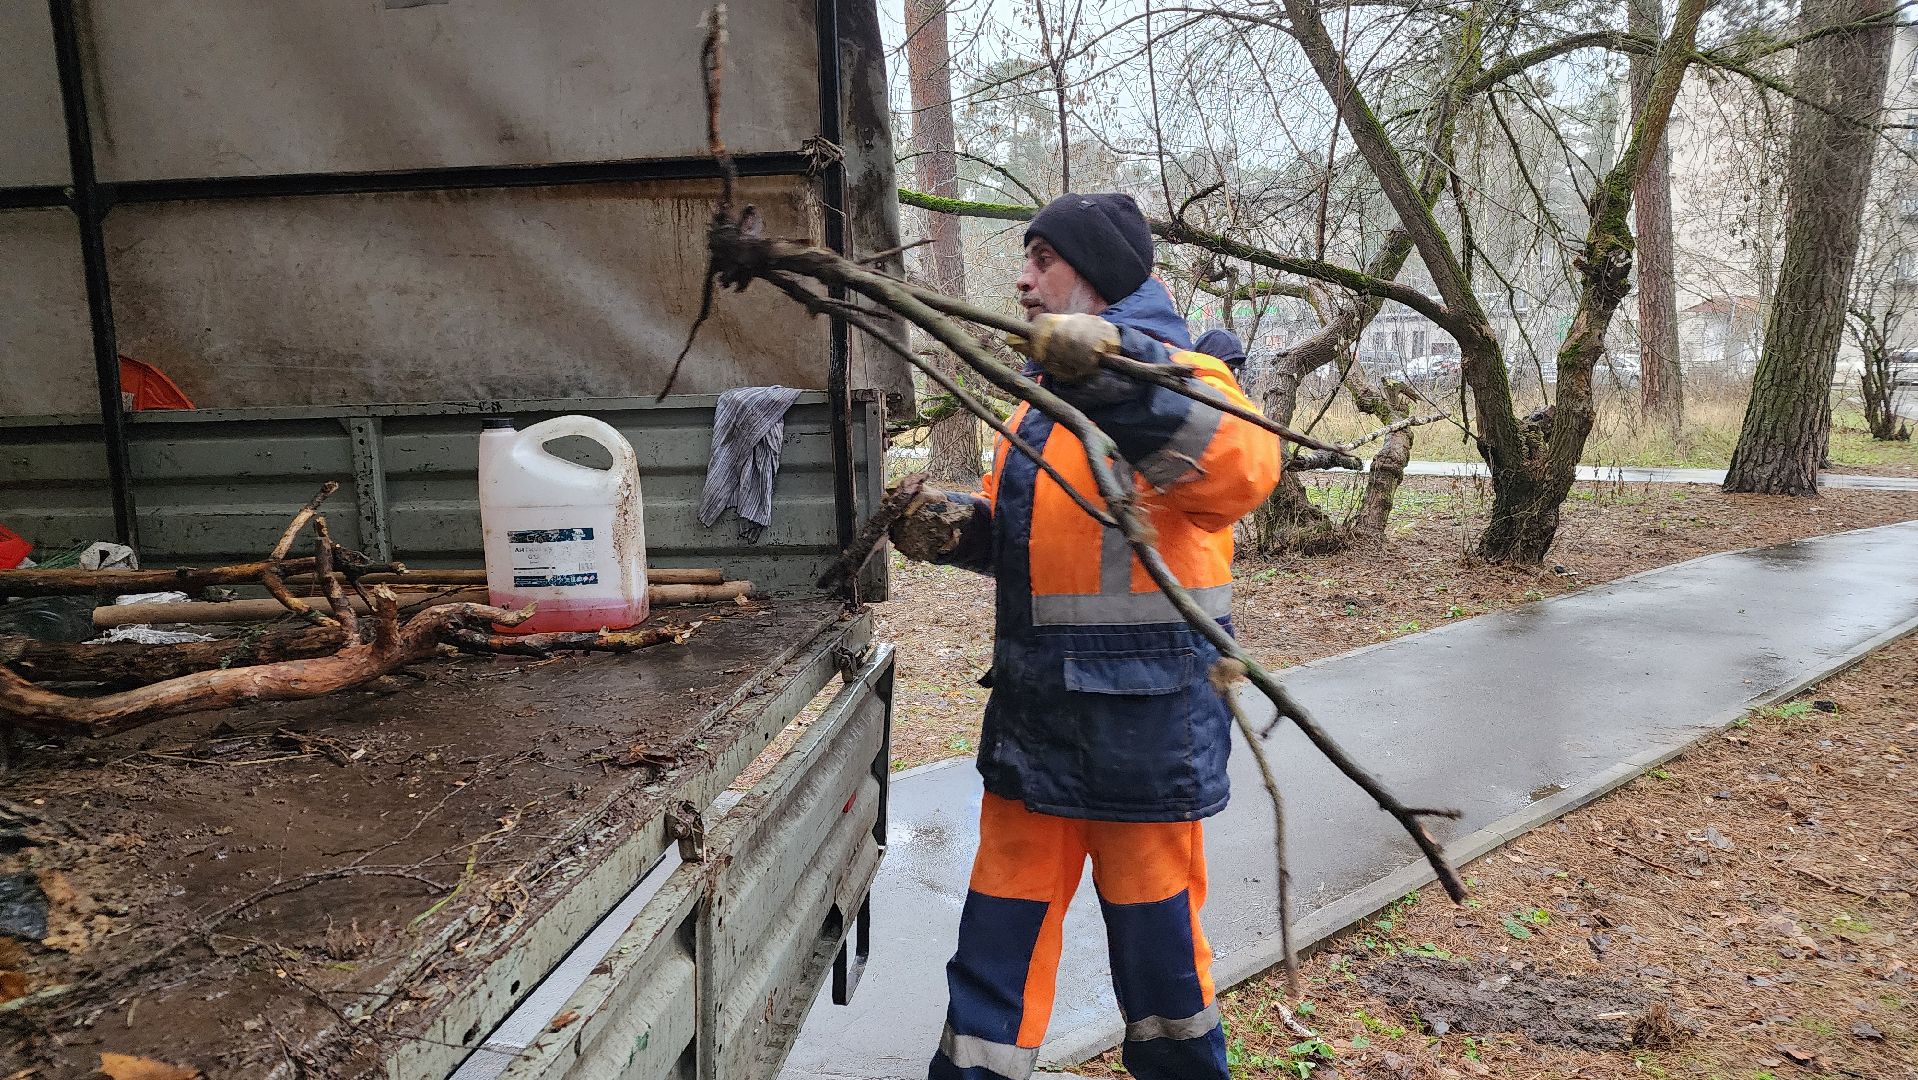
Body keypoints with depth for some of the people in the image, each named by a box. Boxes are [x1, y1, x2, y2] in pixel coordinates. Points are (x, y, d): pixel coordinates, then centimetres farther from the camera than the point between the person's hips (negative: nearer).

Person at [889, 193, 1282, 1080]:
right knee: (1002, 923, 13)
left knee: (1154, 926, 11)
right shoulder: (1045, 393, 15)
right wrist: (957, 528, 4)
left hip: (1143, 718, -7)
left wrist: (1115, 377, -41)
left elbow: (1243, 472, -32)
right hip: (1032, 708, 7)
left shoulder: (1178, 377, -10)